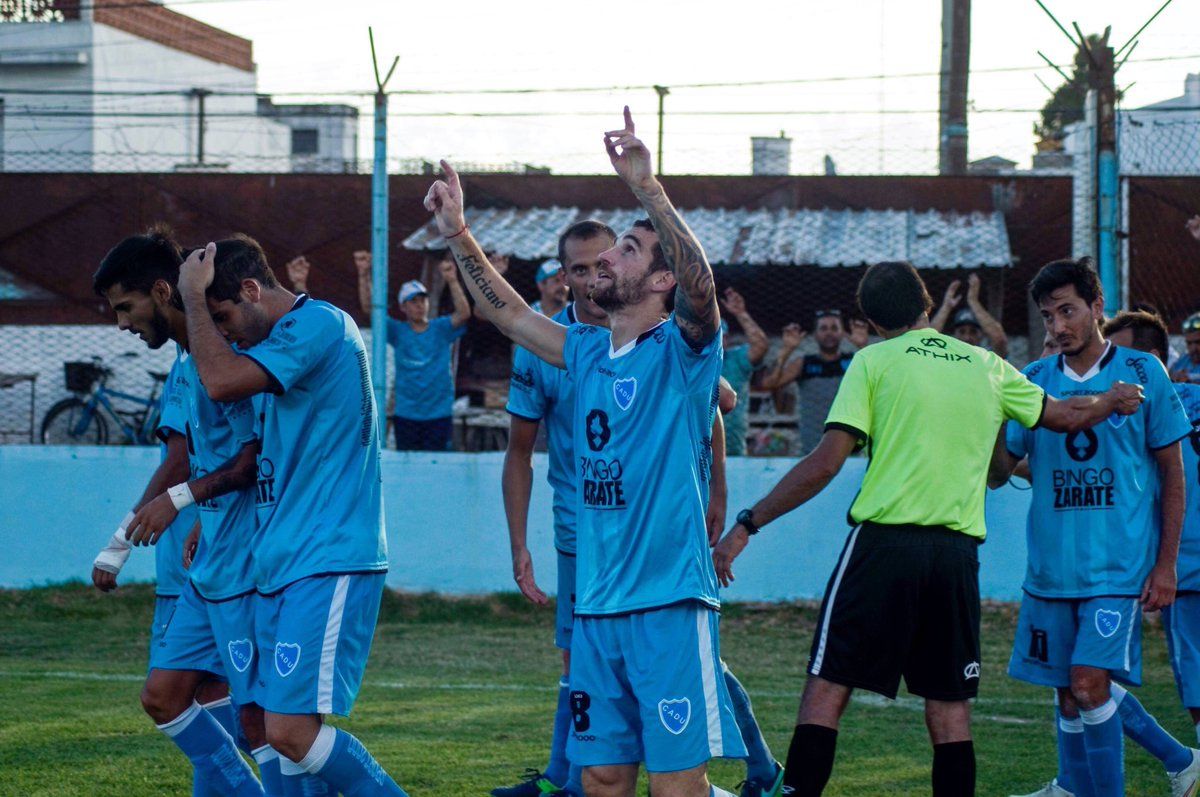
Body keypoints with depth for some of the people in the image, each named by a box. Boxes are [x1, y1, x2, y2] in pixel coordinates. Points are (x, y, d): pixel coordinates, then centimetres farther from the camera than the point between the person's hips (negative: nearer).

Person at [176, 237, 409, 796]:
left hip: (328, 563, -10)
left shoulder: (317, 325, -11)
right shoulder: (288, 338, 19)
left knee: (290, 730, -17)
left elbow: (221, 381, -22)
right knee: (281, 729, 6)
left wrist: (193, 295, -9)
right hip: (282, 562, 10)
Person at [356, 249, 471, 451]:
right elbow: (369, 307, -6)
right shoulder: (398, 332, 3)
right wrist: (364, 275, -20)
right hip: (406, 415, 1)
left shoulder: (441, 329, 2)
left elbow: (463, 313, -16)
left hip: (439, 413, -1)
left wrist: (452, 281, -30)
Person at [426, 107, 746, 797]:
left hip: (669, 602, -7)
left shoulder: (681, 350, -6)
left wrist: (647, 189, -34)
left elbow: (701, 285, -25)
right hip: (596, 604, 7)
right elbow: (510, 314, 24)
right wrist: (457, 233, 16)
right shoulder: (589, 351, 14)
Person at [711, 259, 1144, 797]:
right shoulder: (987, 367, 14)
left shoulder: (873, 361, 2)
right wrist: (1112, 402, 51)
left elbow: (826, 463, -7)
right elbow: (1064, 415, 29)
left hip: (885, 542, -4)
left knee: (826, 690, -4)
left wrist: (746, 526, -3)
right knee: (950, 706, 9)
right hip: (957, 551, 4)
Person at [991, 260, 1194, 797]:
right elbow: (999, 473, 7)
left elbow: (1172, 475, 3)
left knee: (1090, 681, -17)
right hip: (1052, 566, 4)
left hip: (1120, 565, -4)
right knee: (1068, 693, 6)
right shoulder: (1034, 381, 8)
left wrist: (1165, 564, -3)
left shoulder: (1142, 374, 0)